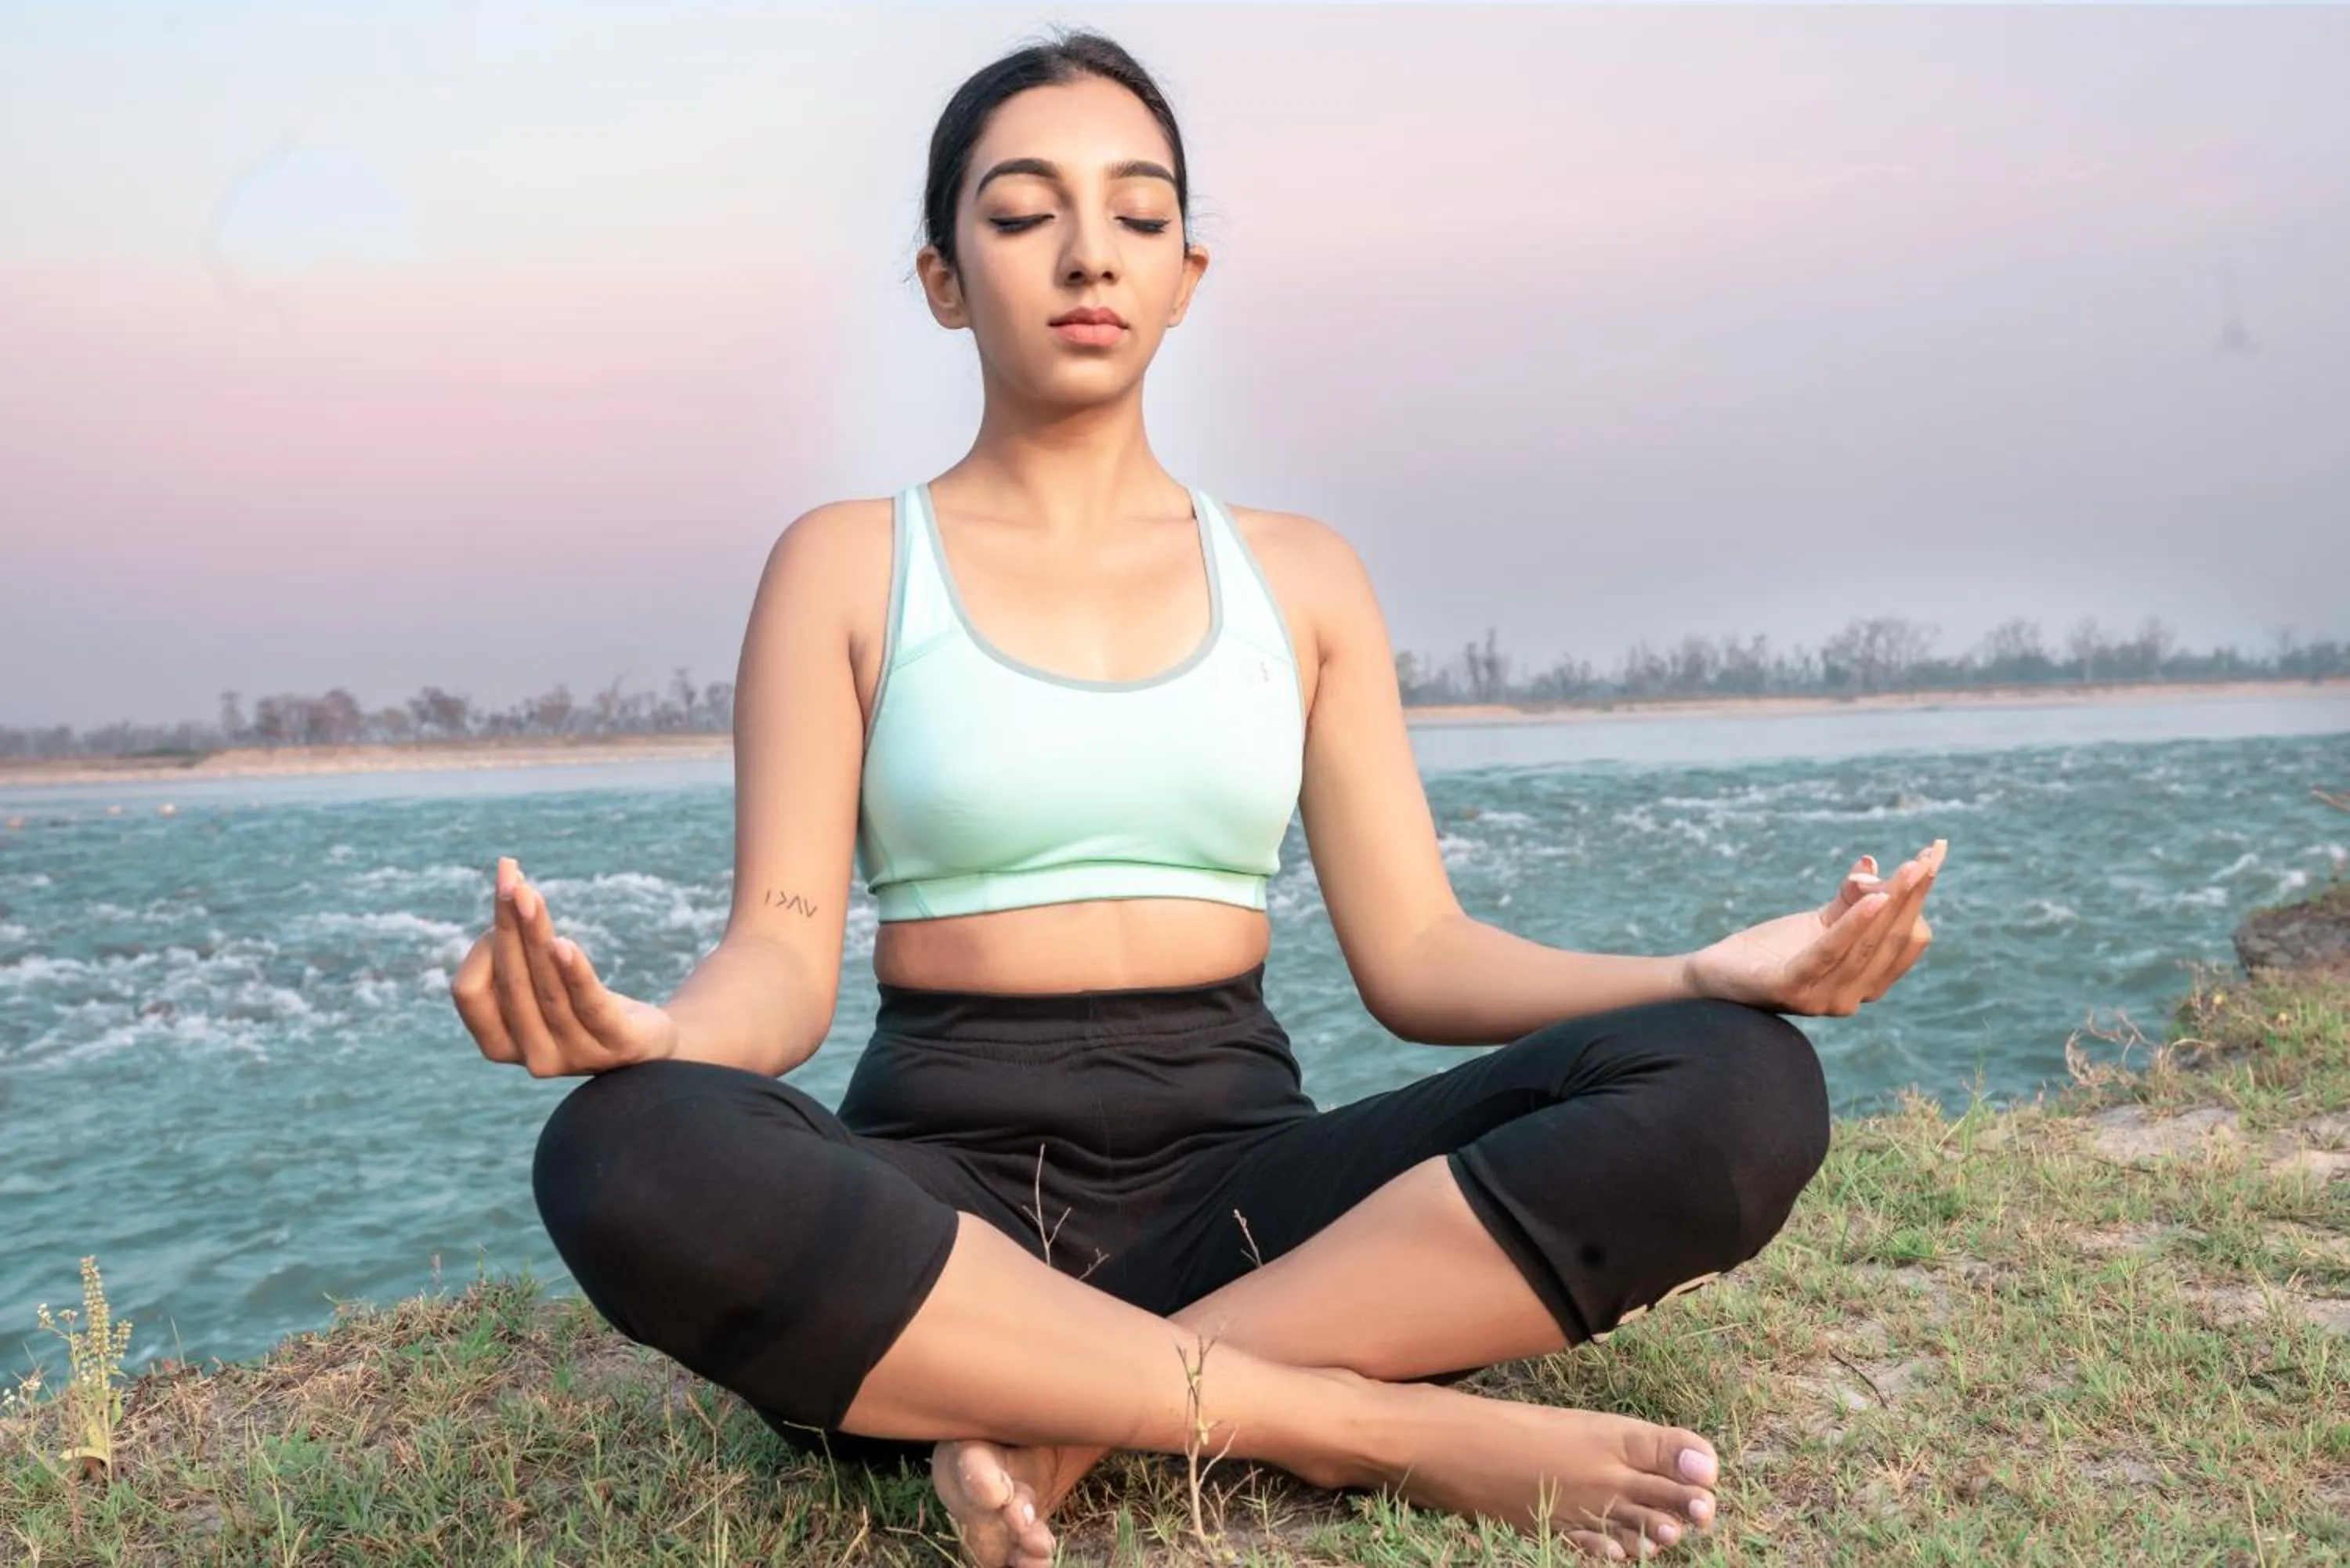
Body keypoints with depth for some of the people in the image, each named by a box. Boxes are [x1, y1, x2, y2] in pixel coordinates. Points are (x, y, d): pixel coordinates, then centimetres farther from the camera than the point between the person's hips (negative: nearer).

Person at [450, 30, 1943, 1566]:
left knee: (1741, 1086, -21)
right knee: (634, 1156, -35)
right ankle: (1376, 1422, -26)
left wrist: (1716, 972, -12)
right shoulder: (847, 564, 6)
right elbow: (785, 953, -4)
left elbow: (1416, 951, 6)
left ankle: (1060, 1424, -22)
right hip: (946, 1193, -2)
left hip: (1239, 1181, 3)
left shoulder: (1300, 574, 12)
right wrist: (662, 1031, -29)